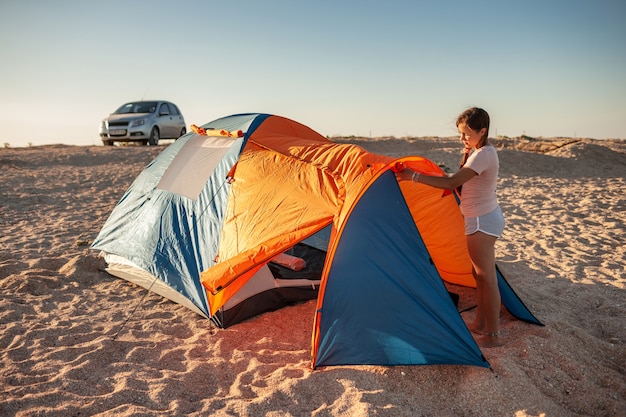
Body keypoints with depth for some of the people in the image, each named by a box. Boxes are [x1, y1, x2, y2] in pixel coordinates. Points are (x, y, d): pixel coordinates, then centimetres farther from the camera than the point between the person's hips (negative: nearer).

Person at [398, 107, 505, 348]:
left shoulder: (484, 154, -21)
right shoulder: (481, 152, 10)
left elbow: (451, 183, -30)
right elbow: (462, 187, 14)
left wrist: (414, 176, -27)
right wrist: (465, 159, 7)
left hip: (482, 221, -10)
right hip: (485, 218, 10)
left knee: (486, 277, -2)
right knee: (479, 274, 17)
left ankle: (491, 336, 9)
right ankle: (480, 324, 30)